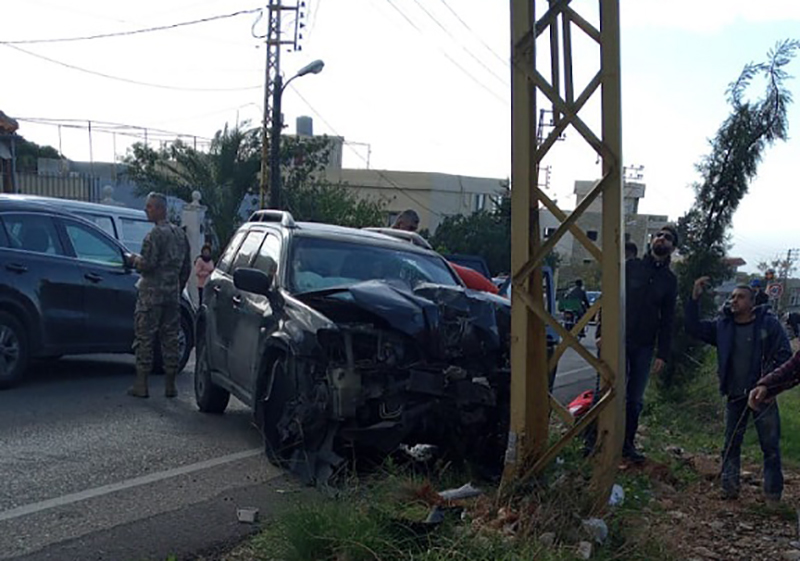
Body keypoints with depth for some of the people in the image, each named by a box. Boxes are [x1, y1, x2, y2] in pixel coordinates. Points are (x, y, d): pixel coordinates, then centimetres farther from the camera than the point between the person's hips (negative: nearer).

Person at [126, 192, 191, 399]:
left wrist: (134, 260, 3)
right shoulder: (180, 234, 13)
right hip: (173, 295, 7)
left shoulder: (155, 235, -11)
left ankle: (141, 384, 1)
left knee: (144, 338, 0)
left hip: (151, 294, -7)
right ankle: (170, 384, 12)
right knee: (171, 339, 8)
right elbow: (187, 267, 17)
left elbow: (148, 265, -17)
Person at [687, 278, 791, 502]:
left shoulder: (769, 323, -6)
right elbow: (694, 328, -1)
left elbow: (784, 355, -7)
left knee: (771, 445, 1)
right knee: (731, 443, 8)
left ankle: (773, 494, 9)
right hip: (735, 395, 4)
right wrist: (694, 298, -12)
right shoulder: (722, 325, 4)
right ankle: (729, 487, 17)